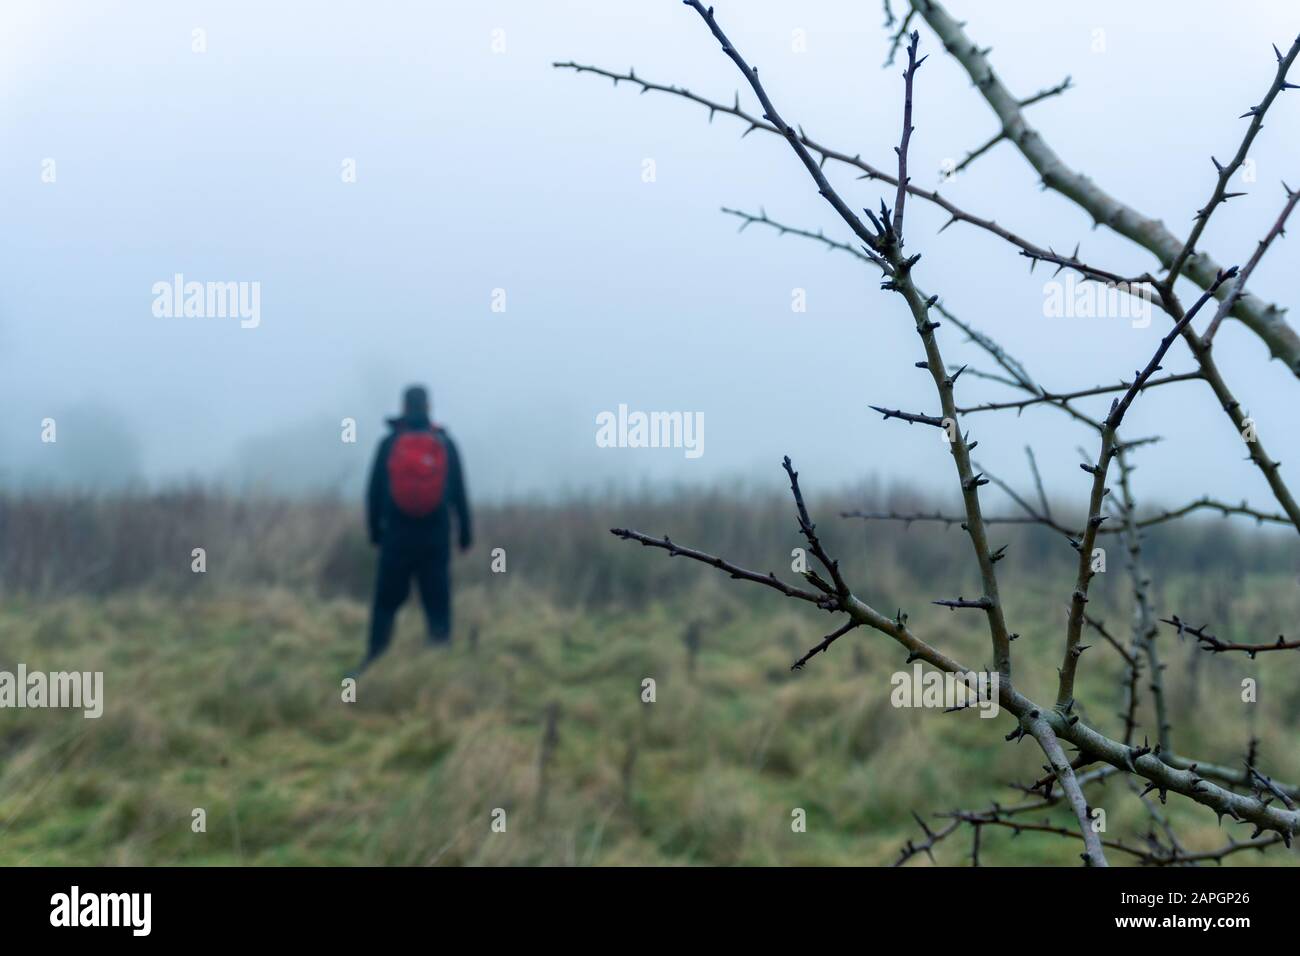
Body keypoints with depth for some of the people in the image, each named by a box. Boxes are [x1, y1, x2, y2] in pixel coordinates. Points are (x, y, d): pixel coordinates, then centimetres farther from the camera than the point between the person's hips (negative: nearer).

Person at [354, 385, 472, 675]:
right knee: (438, 604, 3)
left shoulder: (389, 444, 0)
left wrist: (374, 528, 12)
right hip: (436, 538, 0)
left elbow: (374, 491, 2)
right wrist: (465, 531, 10)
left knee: (386, 602, 6)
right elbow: (459, 493, 3)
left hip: (397, 535, 0)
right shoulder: (445, 444, 2)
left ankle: (374, 659, 4)